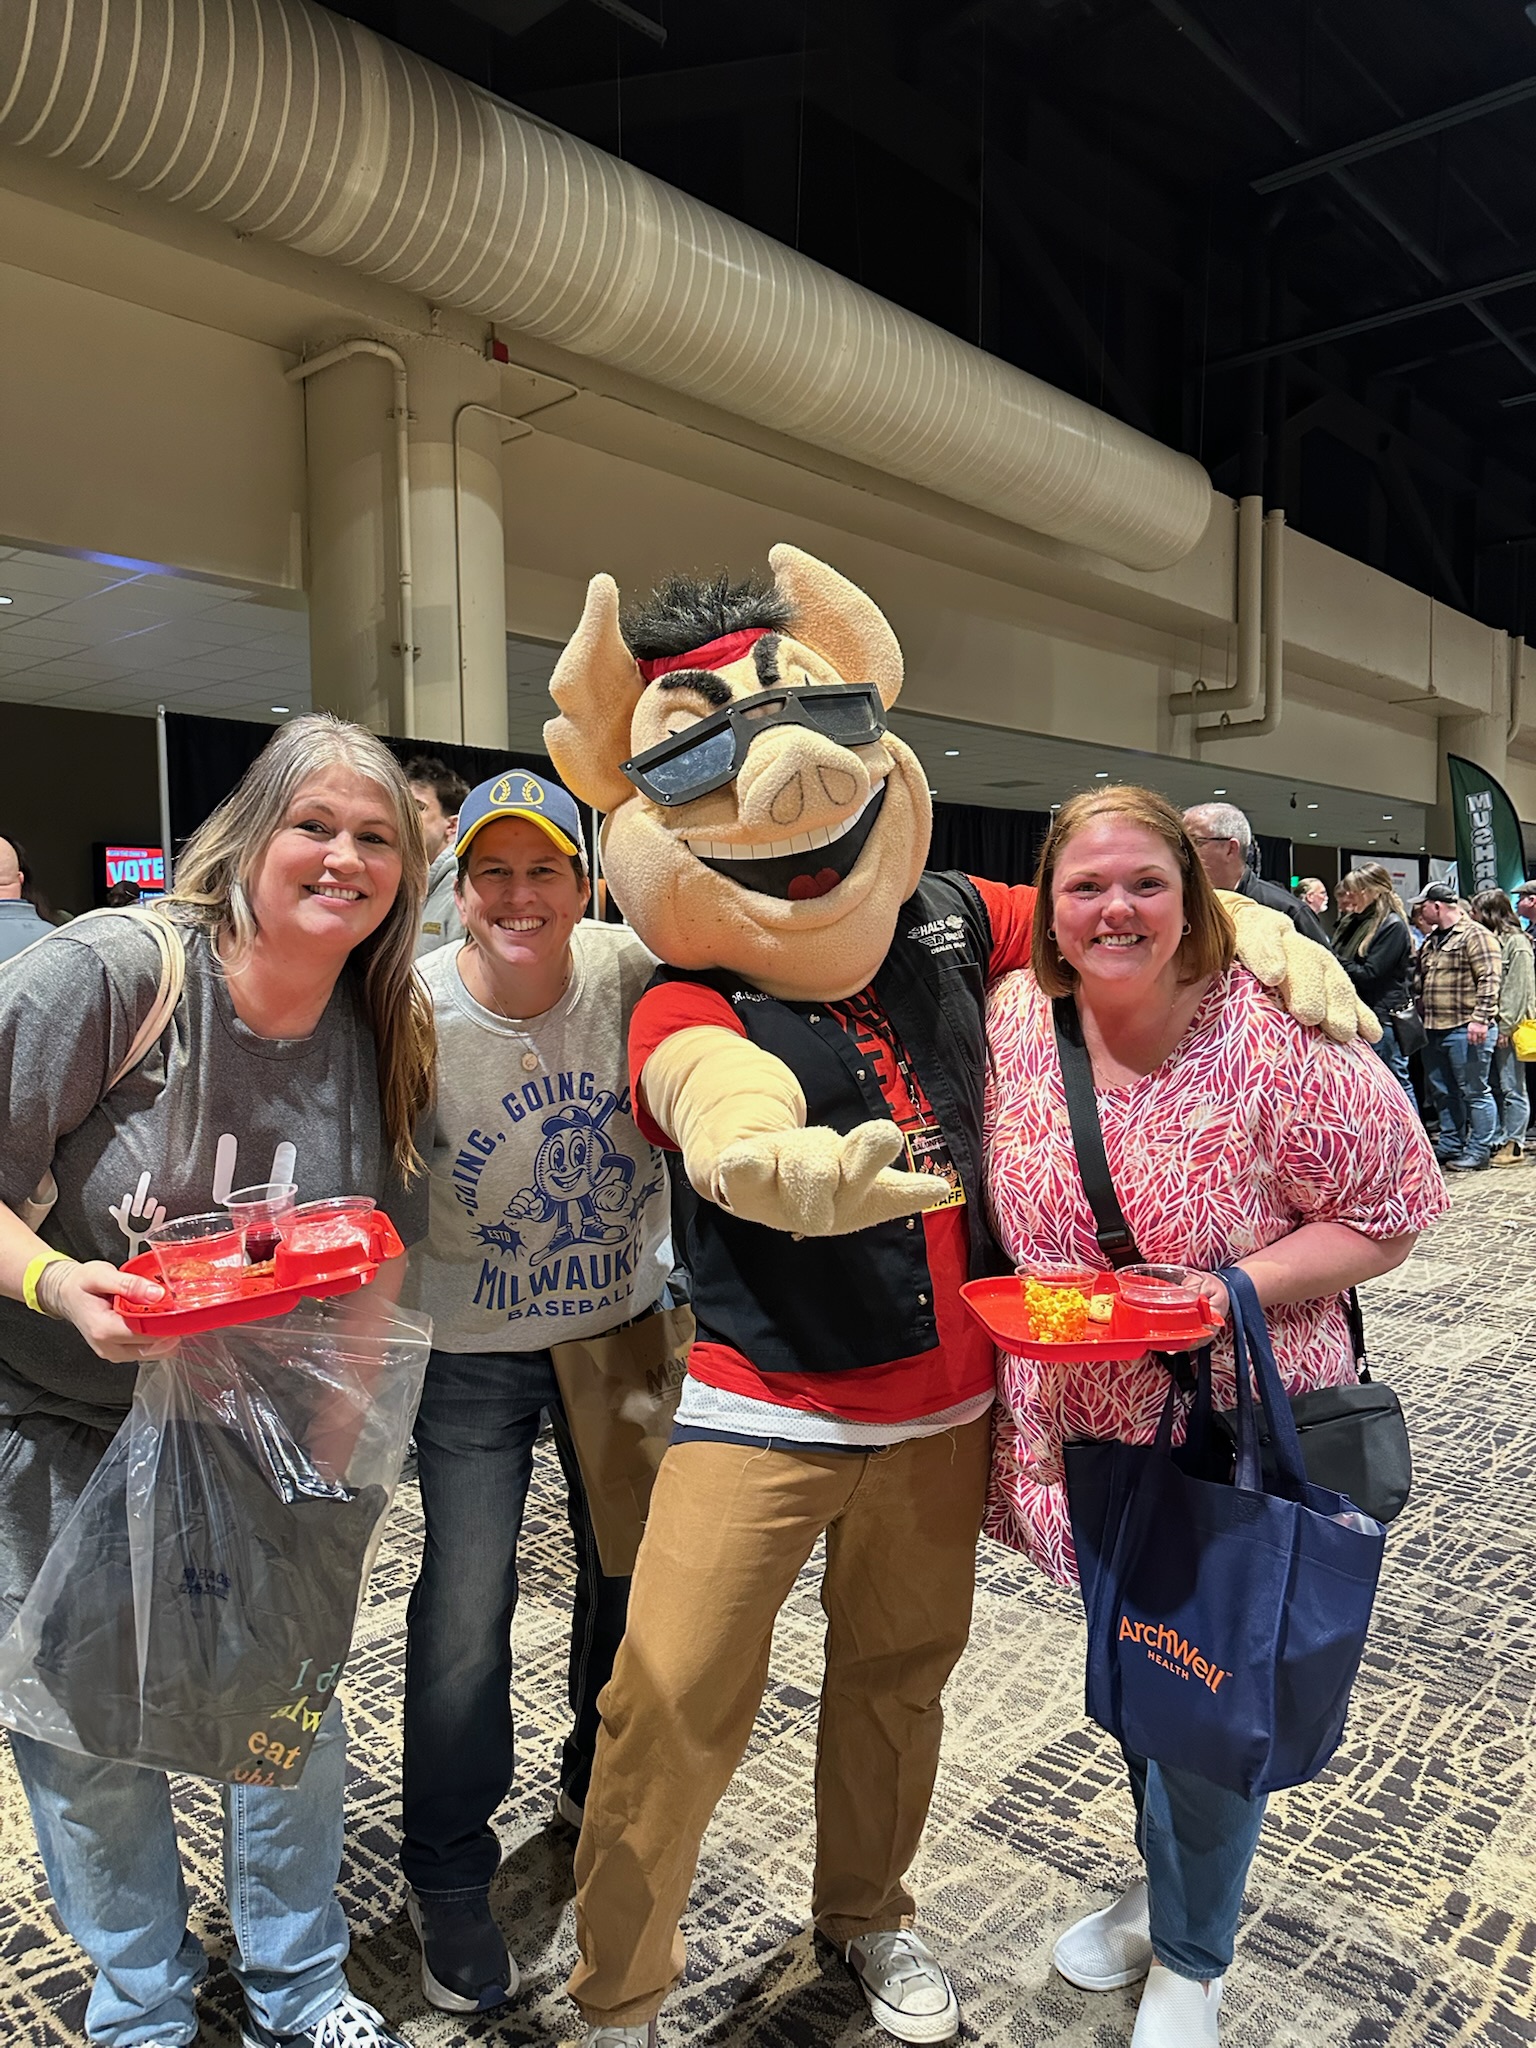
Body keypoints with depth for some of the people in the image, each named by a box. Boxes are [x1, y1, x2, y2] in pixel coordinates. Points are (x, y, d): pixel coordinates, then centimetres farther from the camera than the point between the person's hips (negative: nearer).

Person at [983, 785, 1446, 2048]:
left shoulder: (1280, 1043, -22)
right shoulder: (1016, 1019, -8)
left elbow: (1390, 1213, -14)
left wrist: (1230, 1291, -25)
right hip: (1086, 1432, 5)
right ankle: (1161, 1894, 52)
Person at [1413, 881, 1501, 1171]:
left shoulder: (1475, 935, -9)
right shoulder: (1430, 941, 18)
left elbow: (1489, 979, -16)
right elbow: (1419, 983, 27)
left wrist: (1480, 1018, -22)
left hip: (1465, 1030, -9)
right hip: (1433, 1030, 9)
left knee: (1474, 1092, 0)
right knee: (1443, 1092, 15)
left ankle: (1478, 1151, 6)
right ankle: (1449, 1146, 25)